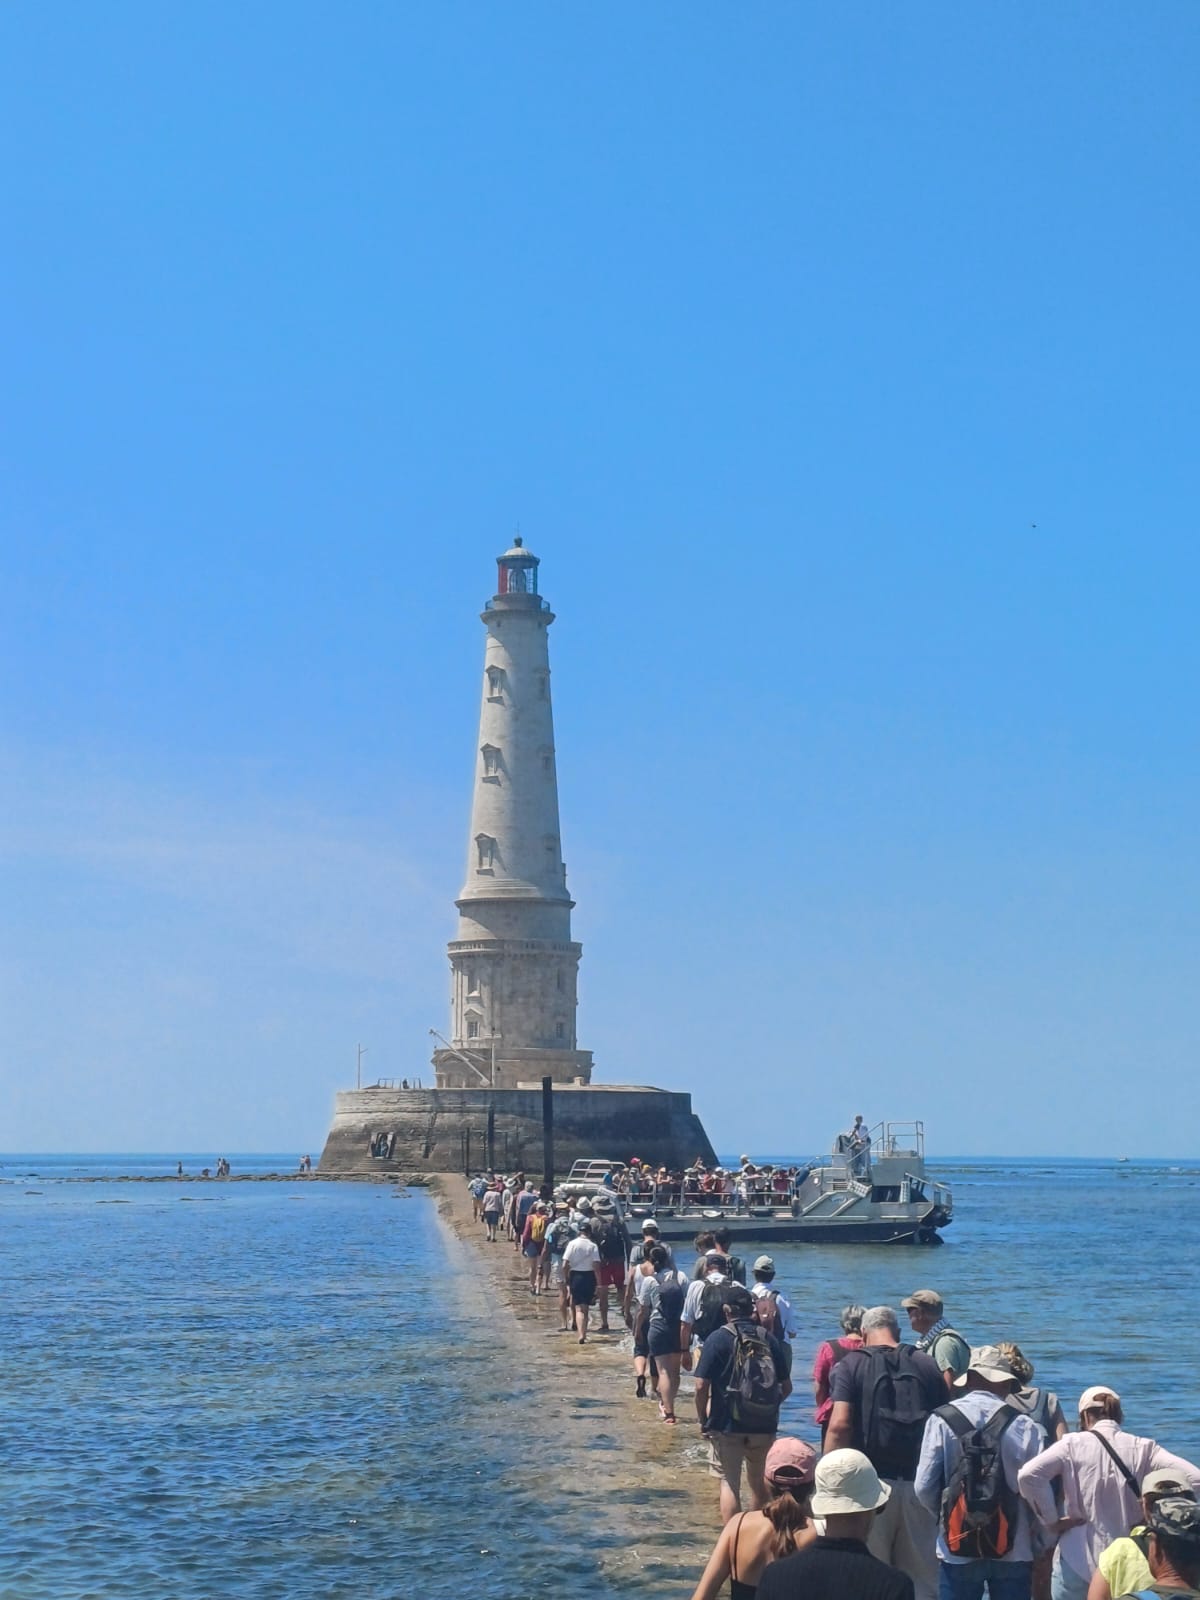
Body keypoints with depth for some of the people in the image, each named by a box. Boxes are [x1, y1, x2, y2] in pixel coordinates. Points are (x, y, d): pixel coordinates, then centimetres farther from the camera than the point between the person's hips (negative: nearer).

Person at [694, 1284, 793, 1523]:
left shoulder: (718, 1339, -8)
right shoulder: (769, 1339, 2)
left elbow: (701, 1386, -13)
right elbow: (786, 1386, 5)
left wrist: (703, 1420, -1)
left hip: (727, 1426, -4)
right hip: (764, 1427, 4)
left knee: (729, 1485, 3)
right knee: (759, 1483, 20)